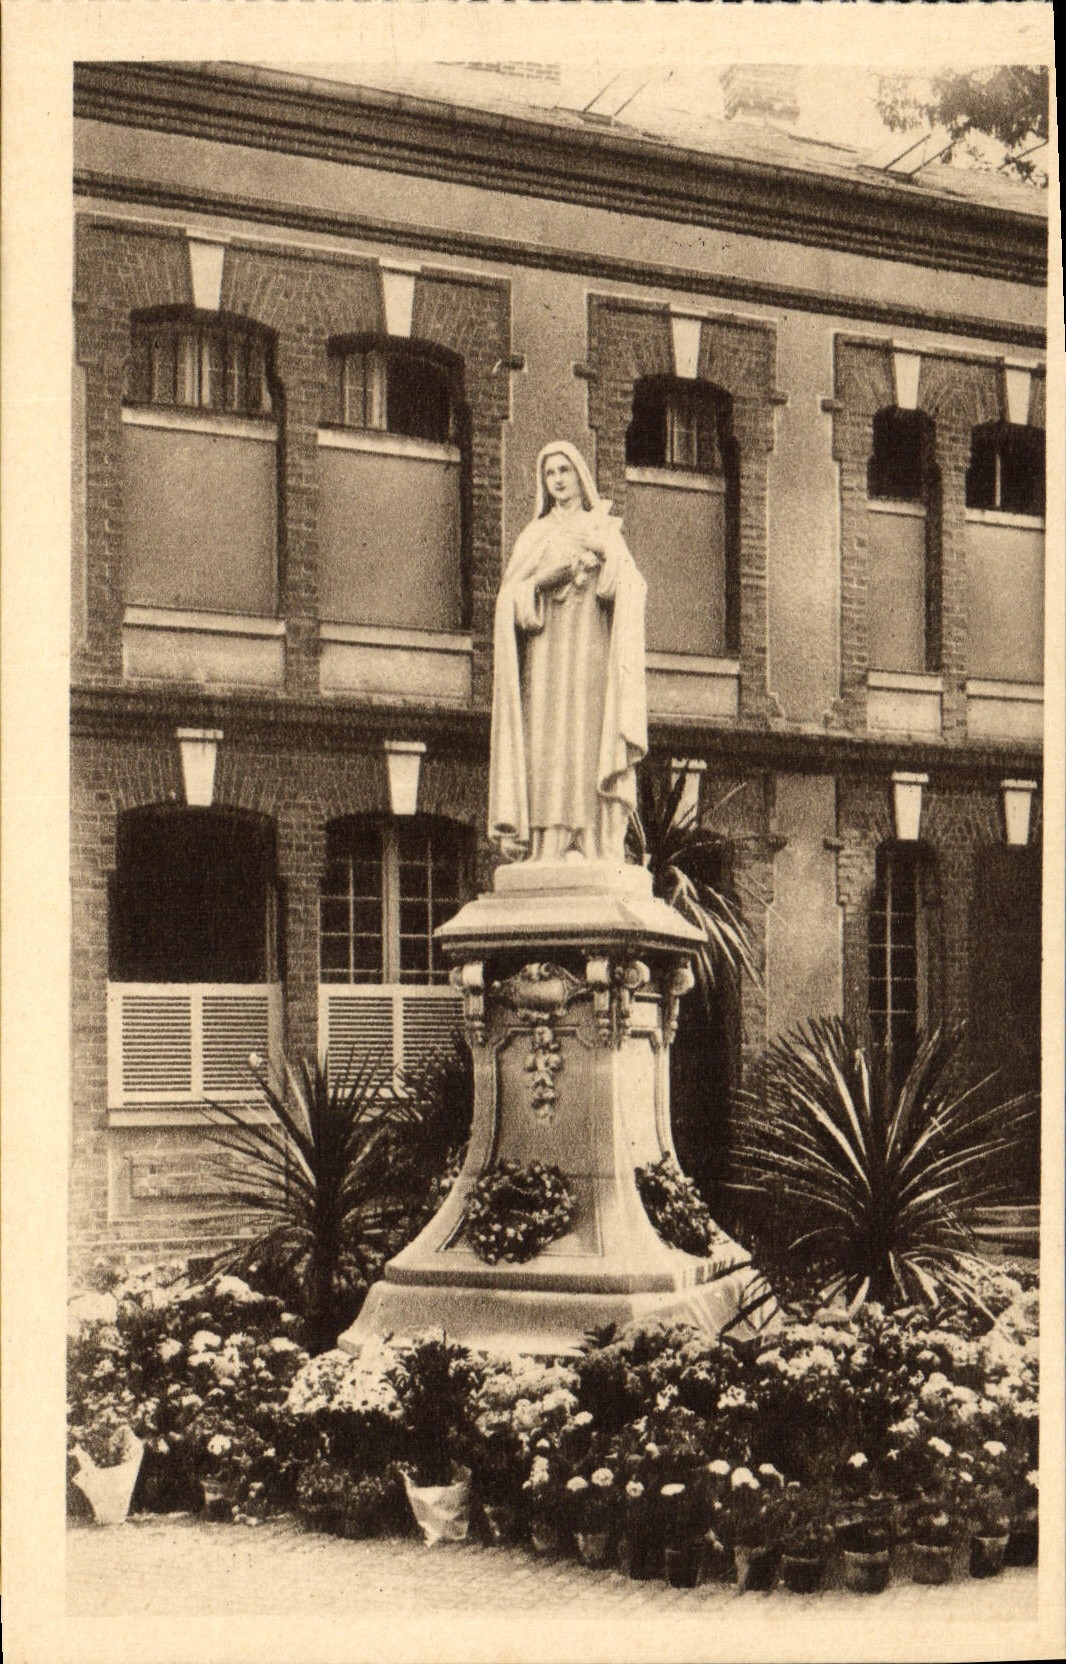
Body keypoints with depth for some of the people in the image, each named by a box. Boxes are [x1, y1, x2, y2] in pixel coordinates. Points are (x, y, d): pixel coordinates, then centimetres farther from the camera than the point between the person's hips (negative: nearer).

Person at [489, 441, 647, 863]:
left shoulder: (605, 530, 17)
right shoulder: (534, 536, 18)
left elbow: (631, 590, 2)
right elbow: (510, 598, 6)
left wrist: (605, 554, -15)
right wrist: (546, 577, -11)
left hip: (592, 657, 0)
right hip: (546, 658, 0)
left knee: (590, 754, -11)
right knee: (548, 759, -11)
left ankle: (598, 855, -15)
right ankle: (548, 854, -15)